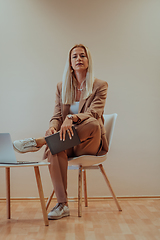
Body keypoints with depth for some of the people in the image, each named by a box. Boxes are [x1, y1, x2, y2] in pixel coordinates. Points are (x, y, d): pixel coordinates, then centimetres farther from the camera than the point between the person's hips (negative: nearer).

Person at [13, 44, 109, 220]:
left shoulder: (100, 86, 0)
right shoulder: (61, 87, 10)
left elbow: (94, 113, -17)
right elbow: (57, 116, 2)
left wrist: (72, 118, -37)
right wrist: (52, 128, -23)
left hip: (89, 143, -2)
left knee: (92, 123, -36)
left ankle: (38, 142, -30)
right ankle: (62, 205, -23)